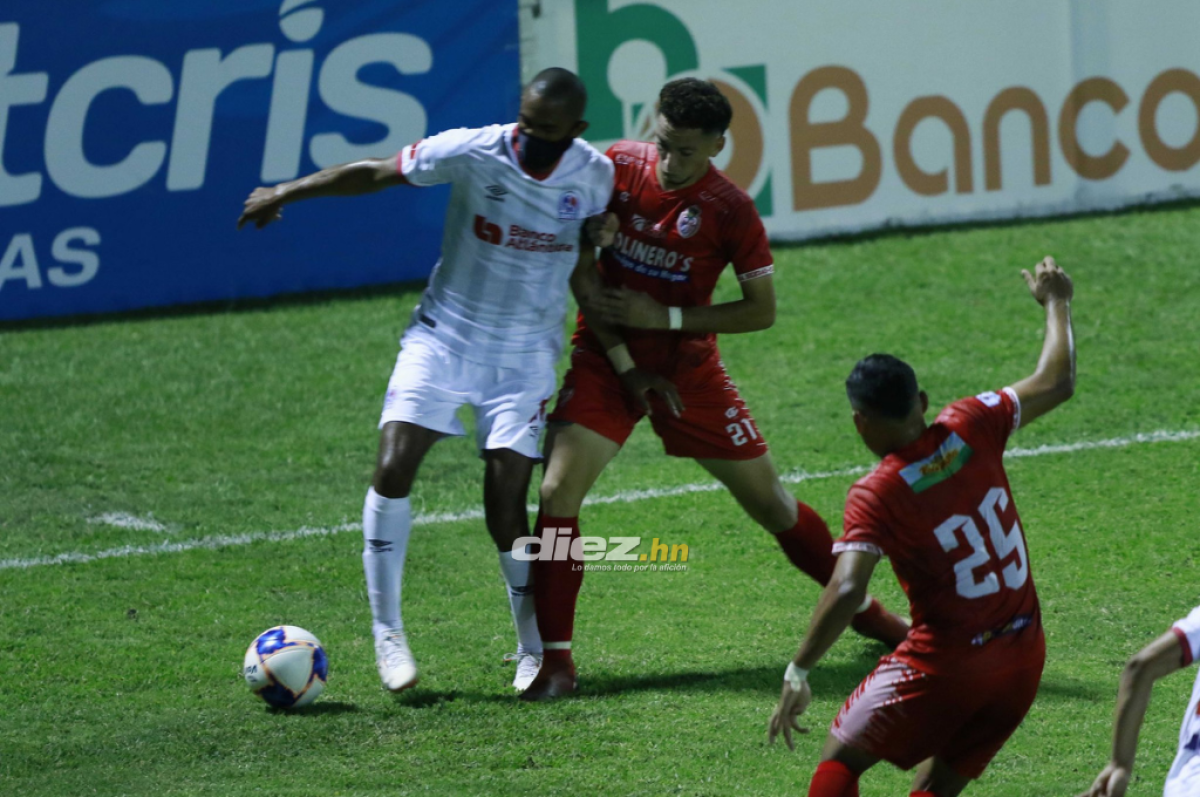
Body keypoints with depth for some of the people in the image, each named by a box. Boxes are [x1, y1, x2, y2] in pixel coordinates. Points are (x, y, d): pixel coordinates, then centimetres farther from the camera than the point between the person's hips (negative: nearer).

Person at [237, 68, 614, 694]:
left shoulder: (595, 176, -7)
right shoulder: (472, 153, -15)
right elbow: (376, 173, -4)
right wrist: (287, 193, -4)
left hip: (525, 356, 0)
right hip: (445, 335, 0)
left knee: (506, 502, -7)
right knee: (393, 467, -17)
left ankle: (535, 648, 12)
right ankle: (387, 632, -5)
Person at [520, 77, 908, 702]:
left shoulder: (730, 210, -14)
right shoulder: (617, 167, -11)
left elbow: (762, 310, -9)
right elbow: (580, 266, -5)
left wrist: (665, 317, -18)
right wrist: (622, 362, -11)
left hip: (687, 365, 0)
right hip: (607, 358, 0)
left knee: (768, 501, 8)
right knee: (558, 491, -19)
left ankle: (860, 608, 30)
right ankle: (554, 658, -11)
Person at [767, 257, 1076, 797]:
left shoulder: (875, 495, -15)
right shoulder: (971, 429, -4)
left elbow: (846, 591, -26)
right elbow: (1056, 383, 9)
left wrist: (798, 673, -20)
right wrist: (1056, 302, 25)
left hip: (945, 662, -6)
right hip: (1023, 658, 6)